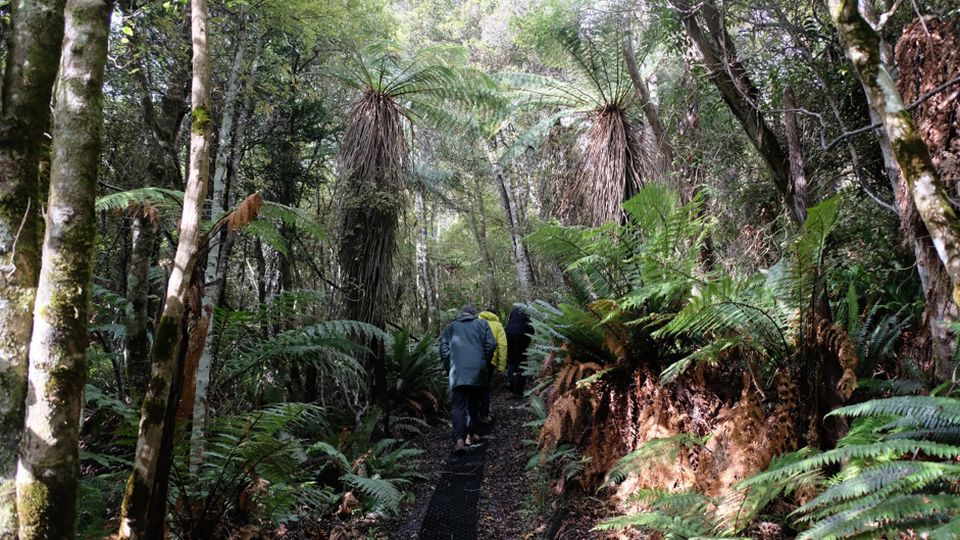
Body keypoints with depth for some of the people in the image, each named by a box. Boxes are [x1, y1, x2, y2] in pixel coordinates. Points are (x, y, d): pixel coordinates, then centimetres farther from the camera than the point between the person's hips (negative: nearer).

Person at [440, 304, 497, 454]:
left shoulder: (451, 327, 15)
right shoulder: (482, 324, 13)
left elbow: (444, 349, 5)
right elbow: (491, 344, 2)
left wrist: (449, 368, 10)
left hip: (458, 372, 0)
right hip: (478, 372, 0)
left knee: (459, 406, -3)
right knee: (474, 404, 16)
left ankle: (459, 439, -19)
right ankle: (471, 434, 21)